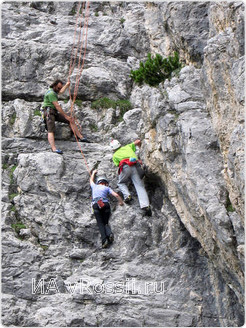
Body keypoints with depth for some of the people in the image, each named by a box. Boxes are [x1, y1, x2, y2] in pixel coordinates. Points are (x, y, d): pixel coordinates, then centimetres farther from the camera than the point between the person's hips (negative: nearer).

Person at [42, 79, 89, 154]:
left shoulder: (54, 91, 18)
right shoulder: (51, 93, -16)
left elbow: (61, 92, 44)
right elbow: (57, 106, -20)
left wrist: (66, 85, 53)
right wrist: (65, 116, -19)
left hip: (55, 112, 10)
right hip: (49, 112, -10)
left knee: (71, 120, 6)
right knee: (51, 131, -26)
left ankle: (80, 137, 9)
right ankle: (54, 149, -44)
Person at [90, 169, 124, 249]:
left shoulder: (94, 186, 26)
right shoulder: (107, 188, 20)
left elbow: (91, 180, 50)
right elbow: (116, 195, 7)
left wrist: (93, 173, 69)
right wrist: (121, 202, 25)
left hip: (96, 205, 0)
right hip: (105, 204, 0)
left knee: (100, 223, -6)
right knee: (105, 222, 9)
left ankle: (104, 239, -26)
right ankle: (109, 233, -23)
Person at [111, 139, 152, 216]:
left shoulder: (115, 155, 27)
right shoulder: (127, 147, 32)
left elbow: (118, 164, 18)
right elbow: (138, 141, 36)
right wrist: (139, 146, 58)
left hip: (126, 167, -2)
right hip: (135, 166, 2)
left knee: (121, 183, 25)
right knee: (140, 186, -7)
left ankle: (127, 195, -3)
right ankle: (145, 205, -26)